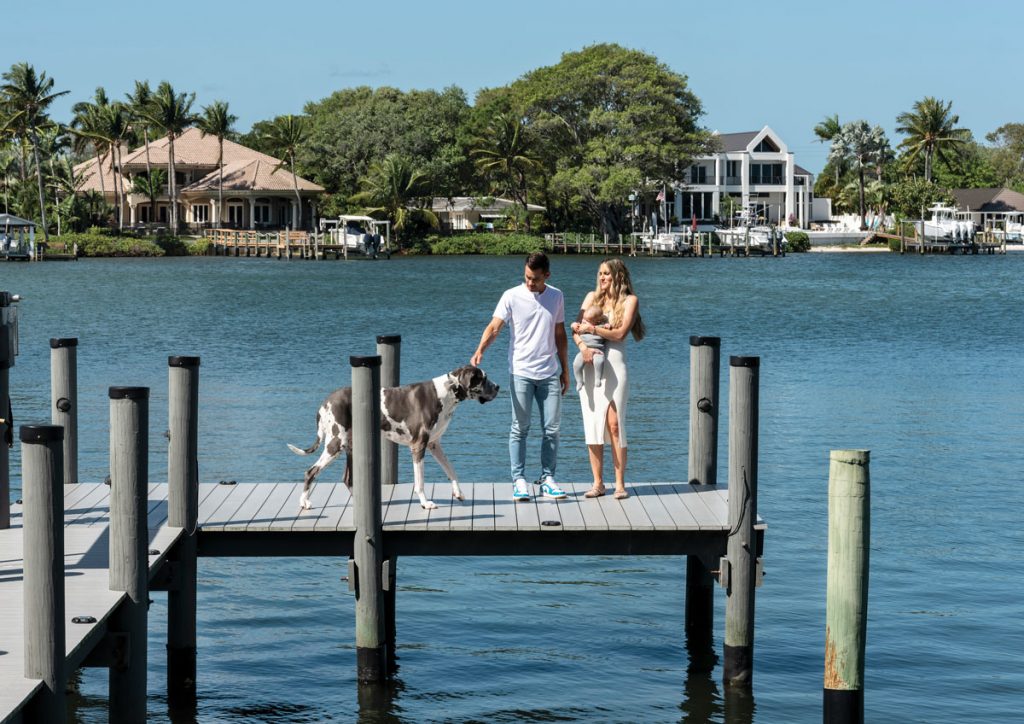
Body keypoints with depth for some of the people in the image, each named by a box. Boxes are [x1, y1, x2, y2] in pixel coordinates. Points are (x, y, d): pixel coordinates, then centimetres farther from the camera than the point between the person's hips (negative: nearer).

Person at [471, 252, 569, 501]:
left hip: (549, 373, 3)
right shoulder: (512, 296, -4)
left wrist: (565, 370, 17)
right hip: (521, 372, -3)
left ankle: (547, 479, 12)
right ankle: (519, 480, 3)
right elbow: (494, 326, -14)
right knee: (520, 428, -2)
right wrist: (479, 350, -31)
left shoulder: (556, 297, 8)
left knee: (551, 429, 4)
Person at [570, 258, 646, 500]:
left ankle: (620, 484, -2)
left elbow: (620, 333, -7)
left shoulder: (629, 300, 4)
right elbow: (576, 329, 7)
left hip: (614, 364, -3)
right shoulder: (592, 297, 15)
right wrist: (582, 345, -12)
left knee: (614, 425, -7)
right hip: (590, 364, 3)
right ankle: (598, 483, 5)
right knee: (592, 425, 0)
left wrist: (591, 329, -10)